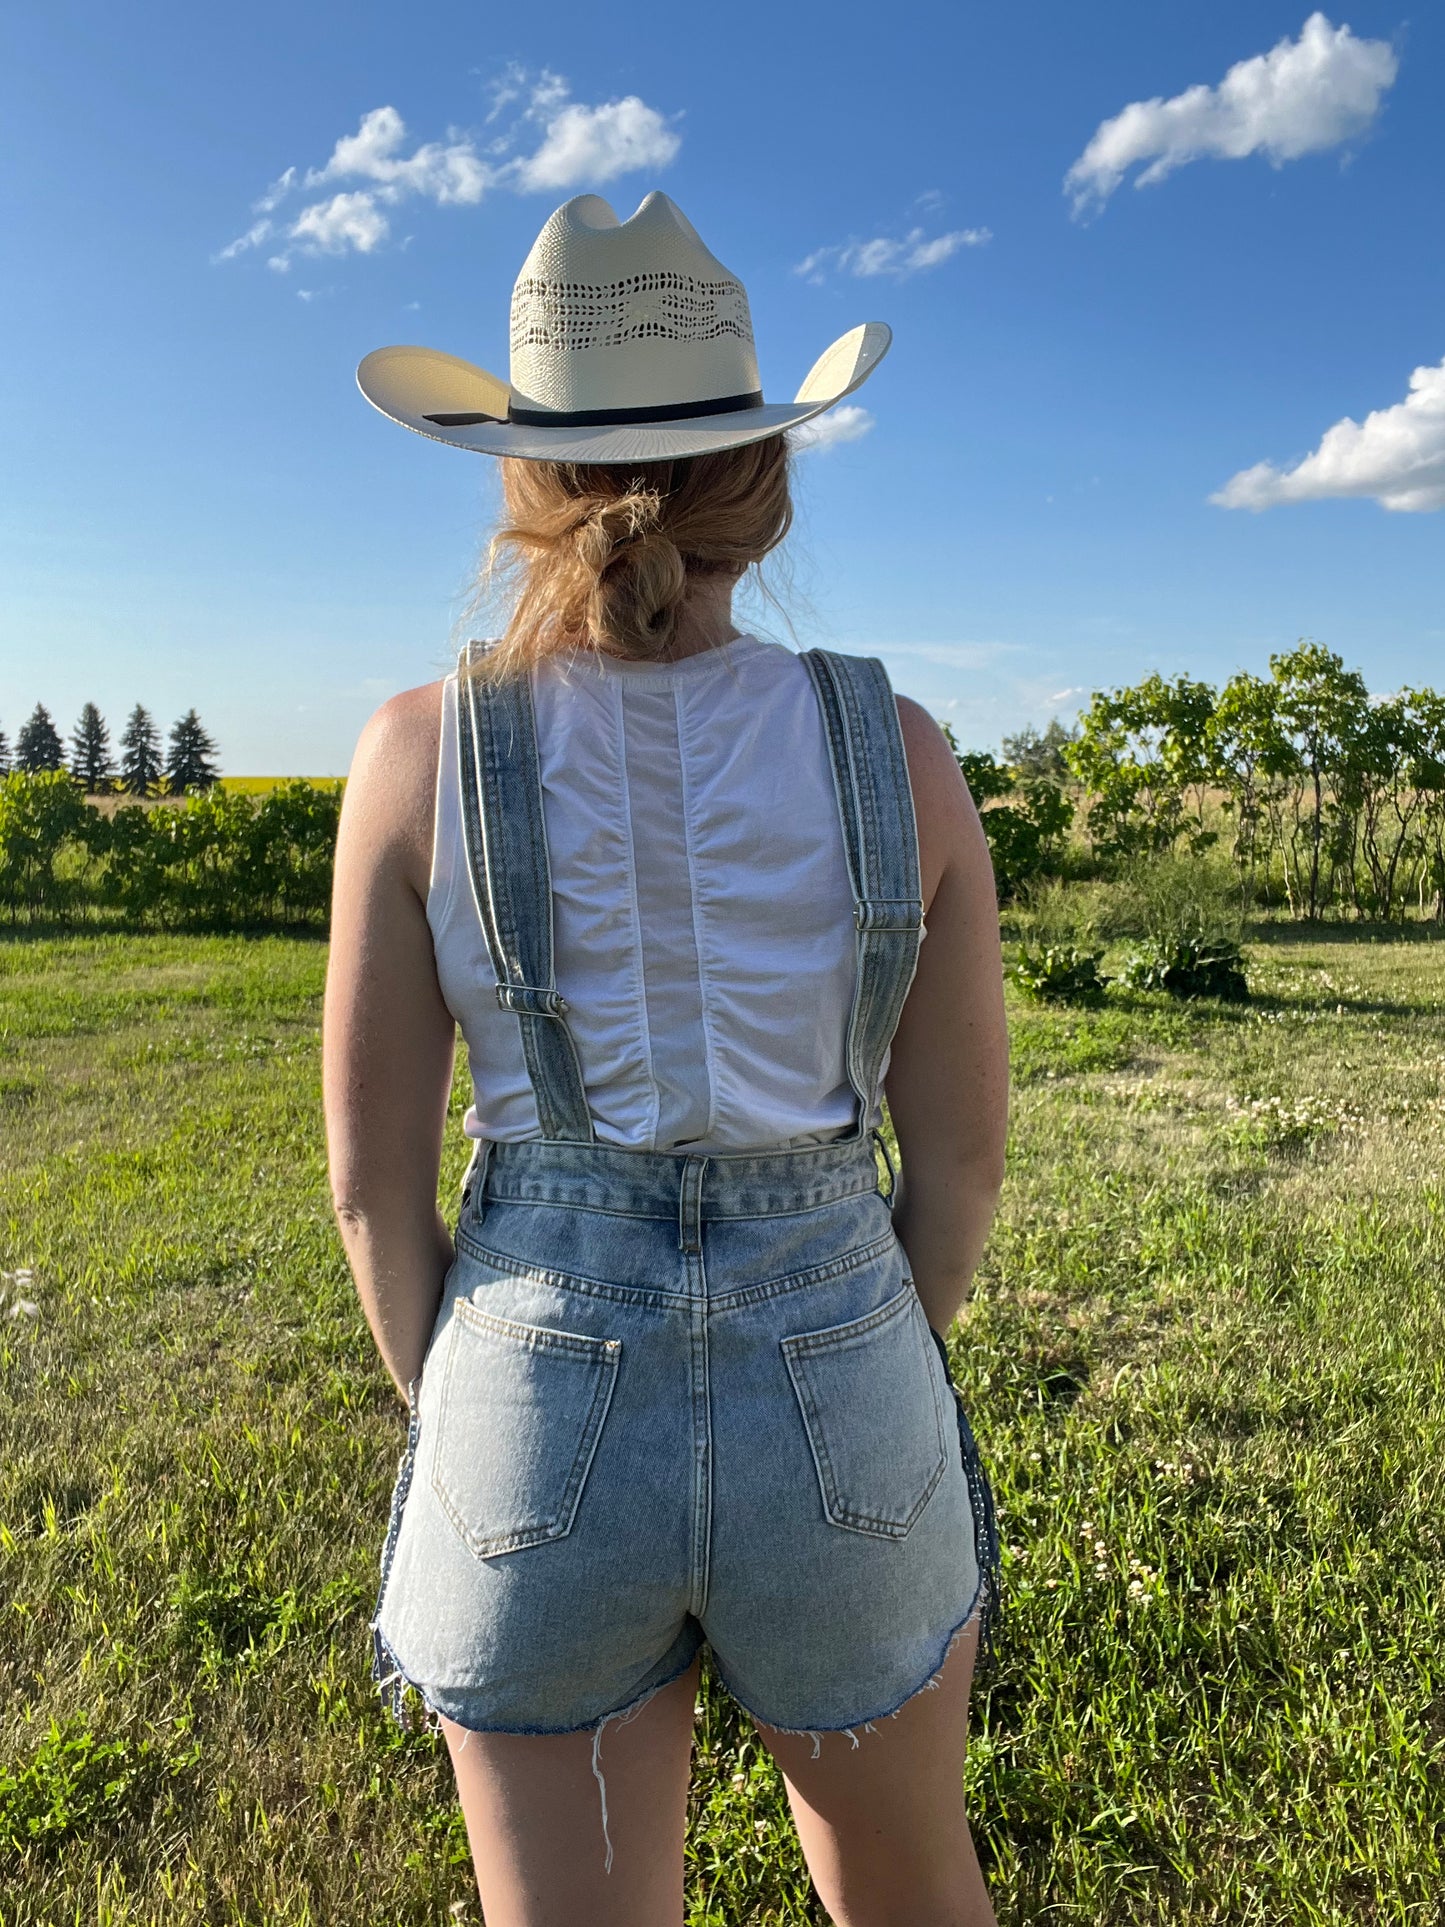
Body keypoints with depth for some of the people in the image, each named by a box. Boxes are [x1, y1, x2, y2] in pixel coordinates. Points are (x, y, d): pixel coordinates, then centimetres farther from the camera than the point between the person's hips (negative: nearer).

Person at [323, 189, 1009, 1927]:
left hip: (543, 1411, -1)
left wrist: (453, 1417, 11)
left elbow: (374, 1171, -5)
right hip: (835, 1412, 2)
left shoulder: (424, 752, -9)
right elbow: (961, 1151, -1)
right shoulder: (899, 751, -7)